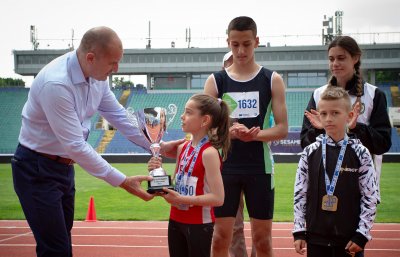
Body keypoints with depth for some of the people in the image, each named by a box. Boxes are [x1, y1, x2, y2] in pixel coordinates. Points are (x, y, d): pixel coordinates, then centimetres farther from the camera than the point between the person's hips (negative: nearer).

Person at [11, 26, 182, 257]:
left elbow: (118, 115, 8)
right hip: (37, 170, -8)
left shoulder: (98, 75, -5)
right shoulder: (56, 84, -30)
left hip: (65, 166, 8)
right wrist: (122, 181, -26)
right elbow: (76, 145, -29)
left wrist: (157, 145, 3)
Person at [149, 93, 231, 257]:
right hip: (176, 220, 8)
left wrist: (181, 199, -23)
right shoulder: (182, 148, 6)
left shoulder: (209, 153, -17)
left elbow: (218, 198, -21)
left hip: (199, 224, -8)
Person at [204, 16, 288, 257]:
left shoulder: (272, 80, 1)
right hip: (225, 167, 1)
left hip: (260, 167, 0)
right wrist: (229, 131, -20)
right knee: (221, 236, 3)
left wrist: (255, 135, -21)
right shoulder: (215, 81, 3)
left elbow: (282, 128, -1)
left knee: (262, 238, 6)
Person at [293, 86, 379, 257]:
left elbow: (370, 197, -4)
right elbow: (300, 193, 4)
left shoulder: (360, 153, -4)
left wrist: (362, 234, -8)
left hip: (350, 237, -2)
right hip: (316, 235, 2)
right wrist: (299, 231, 0)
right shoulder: (310, 153, 1)